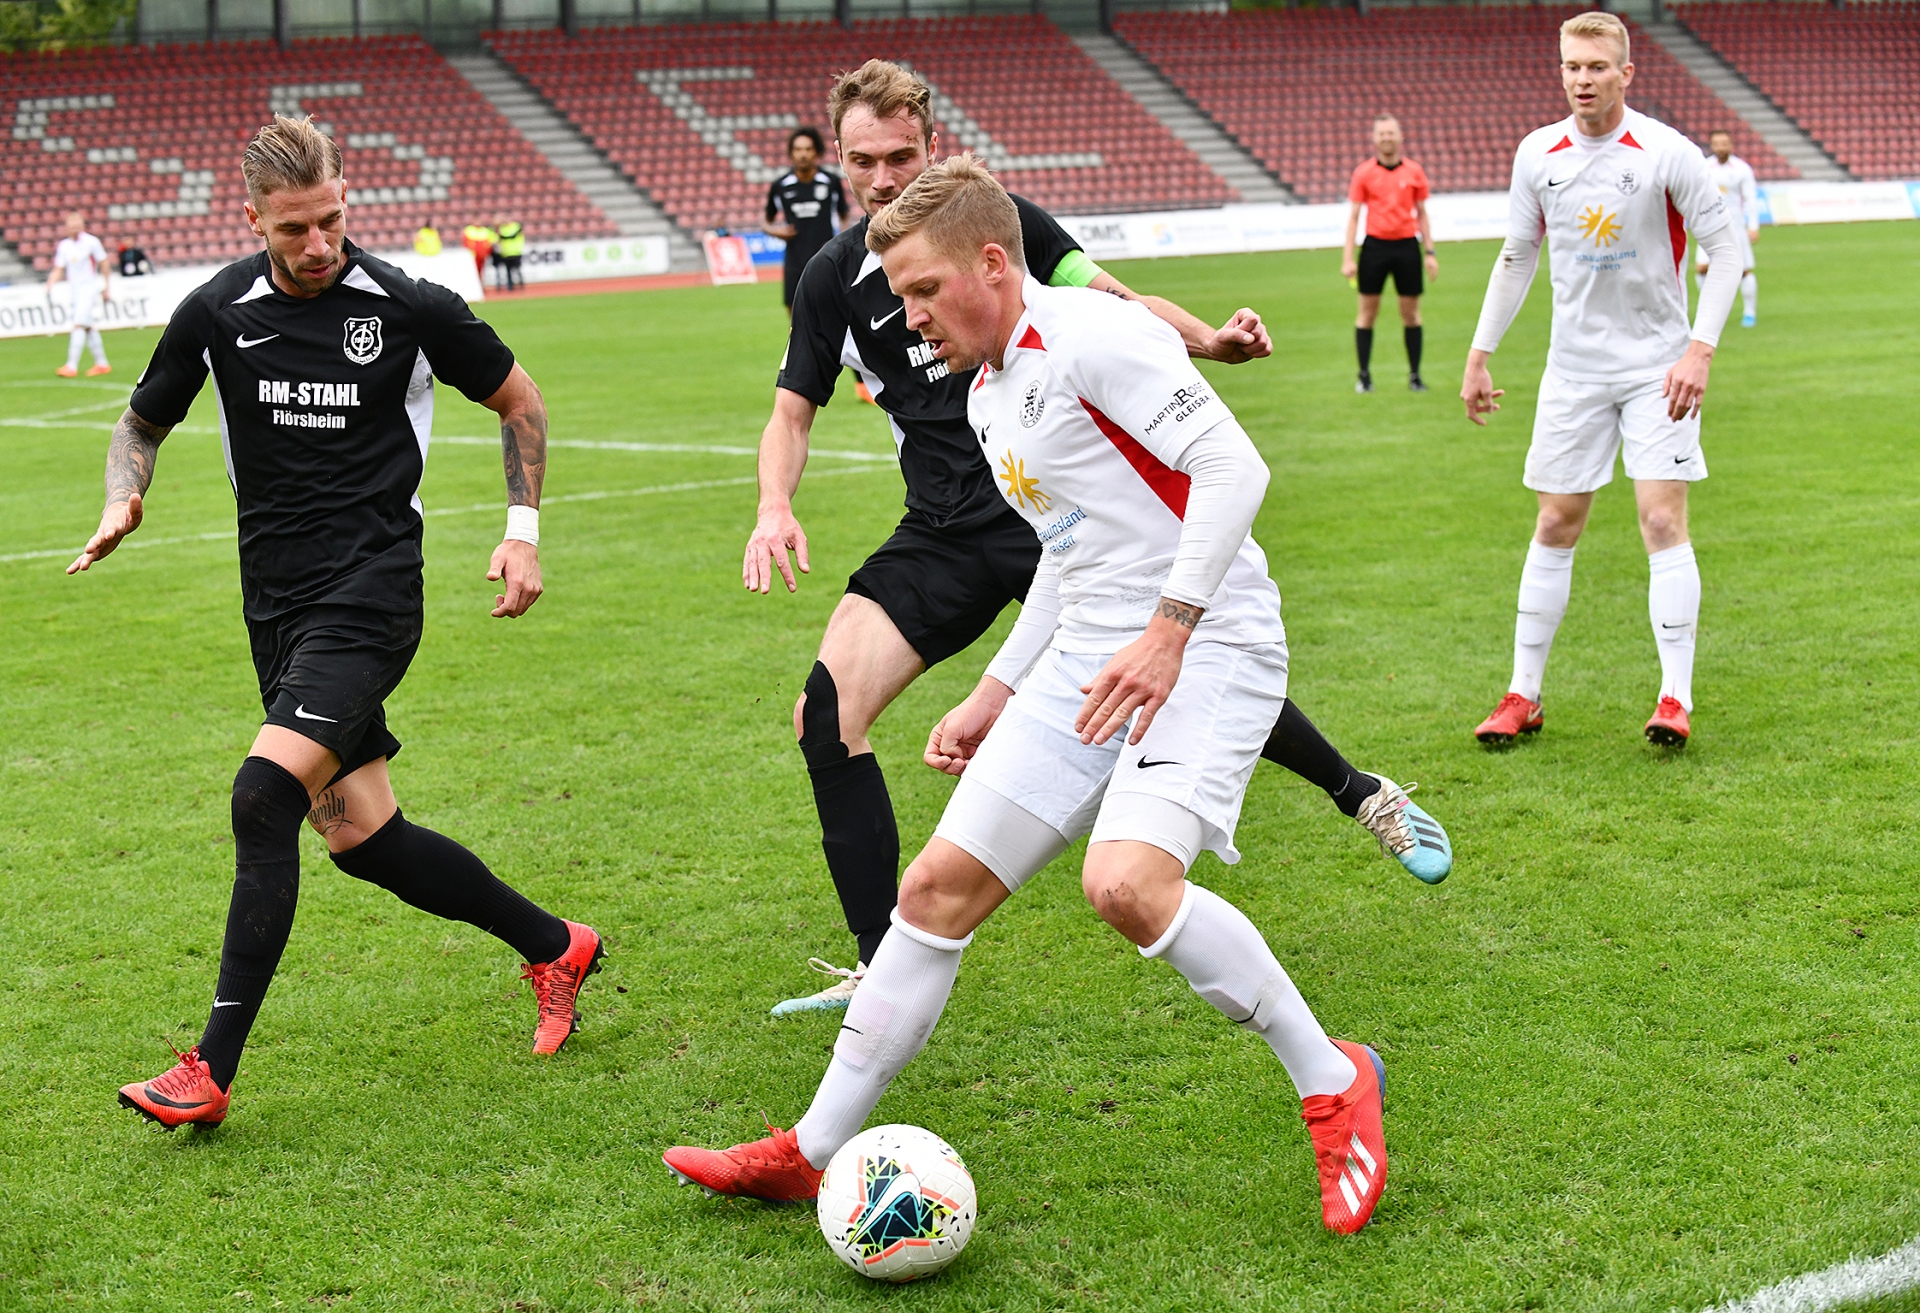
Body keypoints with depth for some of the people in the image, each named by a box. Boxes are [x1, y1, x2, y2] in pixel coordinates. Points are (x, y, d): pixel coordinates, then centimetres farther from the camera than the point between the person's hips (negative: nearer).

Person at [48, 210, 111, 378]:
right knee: (89, 328, 9)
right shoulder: (63, 246, 7)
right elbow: (58, 269, 8)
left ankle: (72, 366, -21)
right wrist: (50, 285, -9)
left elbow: (104, 264, 1)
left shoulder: (91, 242, -6)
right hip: (72, 289, 5)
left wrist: (105, 289, 3)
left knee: (79, 325, -15)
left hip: (89, 287, -5)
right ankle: (102, 364, 17)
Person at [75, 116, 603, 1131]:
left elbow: (518, 401, 10)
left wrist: (523, 530, 2)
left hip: (370, 593, -5)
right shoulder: (219, 312, 2)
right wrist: (123, 503, -4)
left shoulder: (409, 308, -6)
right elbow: (142, 421, 17)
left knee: (265, 793, -22)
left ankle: (210, 1072, -16)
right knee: (360, 836, 6)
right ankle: (555, 949, 28)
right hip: (277, 604, 5)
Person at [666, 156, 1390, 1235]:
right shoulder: (989, 395, 17)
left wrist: (1166, 633, -23)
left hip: (1207, 643, -9)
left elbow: (1233, 466, -19)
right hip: (1085, 660, 9)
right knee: (941, 884, 3)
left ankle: (1333, 1081, -8)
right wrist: (995, 696, 24)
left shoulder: (1093, 336, -12)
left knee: (1127, 883, -30)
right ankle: (813, 1152, 14)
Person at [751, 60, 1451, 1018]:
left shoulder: (999, 220, -2)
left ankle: (1365, 794, 24)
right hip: (942, 536, 2)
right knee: (826, 715, -14)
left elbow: (1119, 306, 5)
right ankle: (883, 967, -4)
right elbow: (793, 410, 11)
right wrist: (775, 508, -8)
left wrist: (1208, 340, -14)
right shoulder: (833, 279, 2)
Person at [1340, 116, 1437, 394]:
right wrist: (1347, 258, -5)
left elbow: (1422, 214, 11)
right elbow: (1353, 217, 2)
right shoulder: (1363, 172, 1)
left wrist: (1429, 252, 5)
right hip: (1375, 245, -1)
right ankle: (1364, 375, 9)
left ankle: (1414, 376, 10)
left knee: (1411, 312, 3)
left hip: (1407, 245, 1)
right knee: (1367, 311, 1)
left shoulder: (1414, 171, 5)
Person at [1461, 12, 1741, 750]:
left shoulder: (1667, 154, -11)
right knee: (1555, 527, 6)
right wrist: (1480, 354, 11)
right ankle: (1524, 695, 14)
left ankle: (1675, 698, -4)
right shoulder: (1538, 155, 1)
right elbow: (1517, 257, 13)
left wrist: (1699, 349, -17)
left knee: (1663, 522, -11)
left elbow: (1723, 251, -7)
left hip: (1657, 365, -3)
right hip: (1574, 367, 3)